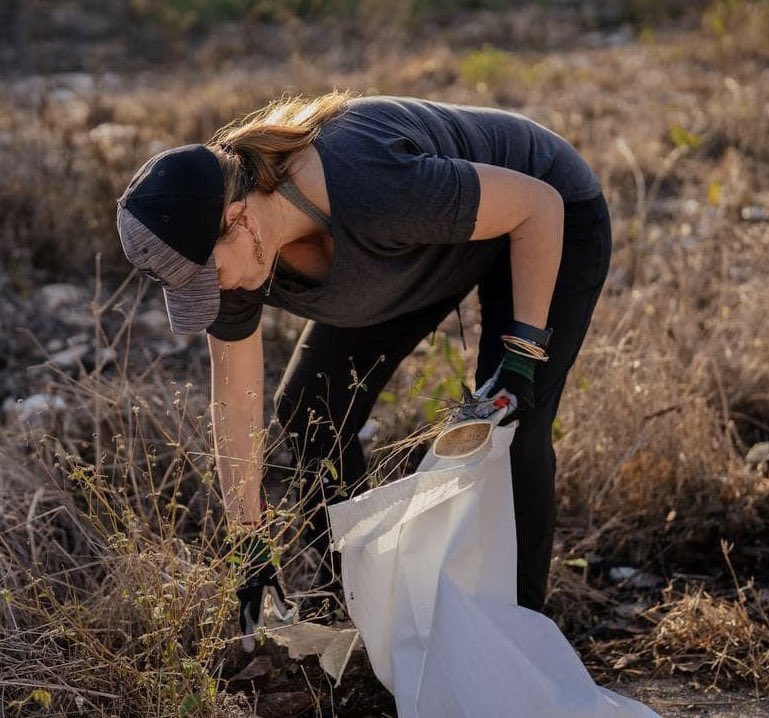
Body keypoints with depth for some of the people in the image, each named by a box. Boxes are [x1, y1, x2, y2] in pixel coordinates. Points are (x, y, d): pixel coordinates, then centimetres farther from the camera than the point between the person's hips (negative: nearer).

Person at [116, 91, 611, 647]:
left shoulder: (367, 191, -44)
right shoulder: (227, 245, -22)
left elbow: (539, 204, -31)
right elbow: (236, 401, -11)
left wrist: (523, 353, -29)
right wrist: (248, 539, -10)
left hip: (553, 219, -7)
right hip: (435, 249, 7)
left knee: (510, 433, -19)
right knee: (310, 410, 1)